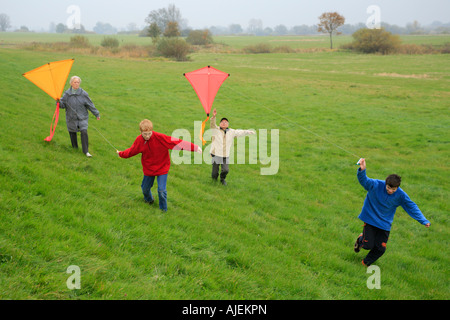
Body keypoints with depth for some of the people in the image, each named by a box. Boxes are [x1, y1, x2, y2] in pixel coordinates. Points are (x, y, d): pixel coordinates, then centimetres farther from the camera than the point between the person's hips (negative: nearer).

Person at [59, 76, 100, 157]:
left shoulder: (83, 94, -4)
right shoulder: (67, 94, -1)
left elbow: (90, 105, 3)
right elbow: (62, 105, 2)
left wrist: (96, 114, 9)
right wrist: (58, 102, -20)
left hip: (82, 117, -2)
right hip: (71, 118, 2)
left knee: (84, 132, -15)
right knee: (72, 134, 10)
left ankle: (86, 151, -9)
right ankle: (75, 148, 31)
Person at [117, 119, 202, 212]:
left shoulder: (159, 137, -26)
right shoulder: (139, 140, -12)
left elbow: (175, 142, -31)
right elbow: (131, 151, 9)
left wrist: (194, 147, -35)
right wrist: (121, 154, 23)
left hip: (162, 167, -4)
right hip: (148, 168, 4)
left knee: (162, 190, -10)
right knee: (145, 188, 19)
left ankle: (163, 210, 15)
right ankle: (149, 200, 55)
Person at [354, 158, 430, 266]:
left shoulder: (401, 195, -14)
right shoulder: (376, 185, -21)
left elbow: (412, 207, -7)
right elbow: (364, 180, -35)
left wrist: (424, 221, -14)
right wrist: (362, 170, -58)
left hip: (385, 224, 3)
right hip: (370, 219, -2)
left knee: (380, 249, 1)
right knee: (368, 245, -7)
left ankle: (366, 263, 31)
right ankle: (361, 240, 33)